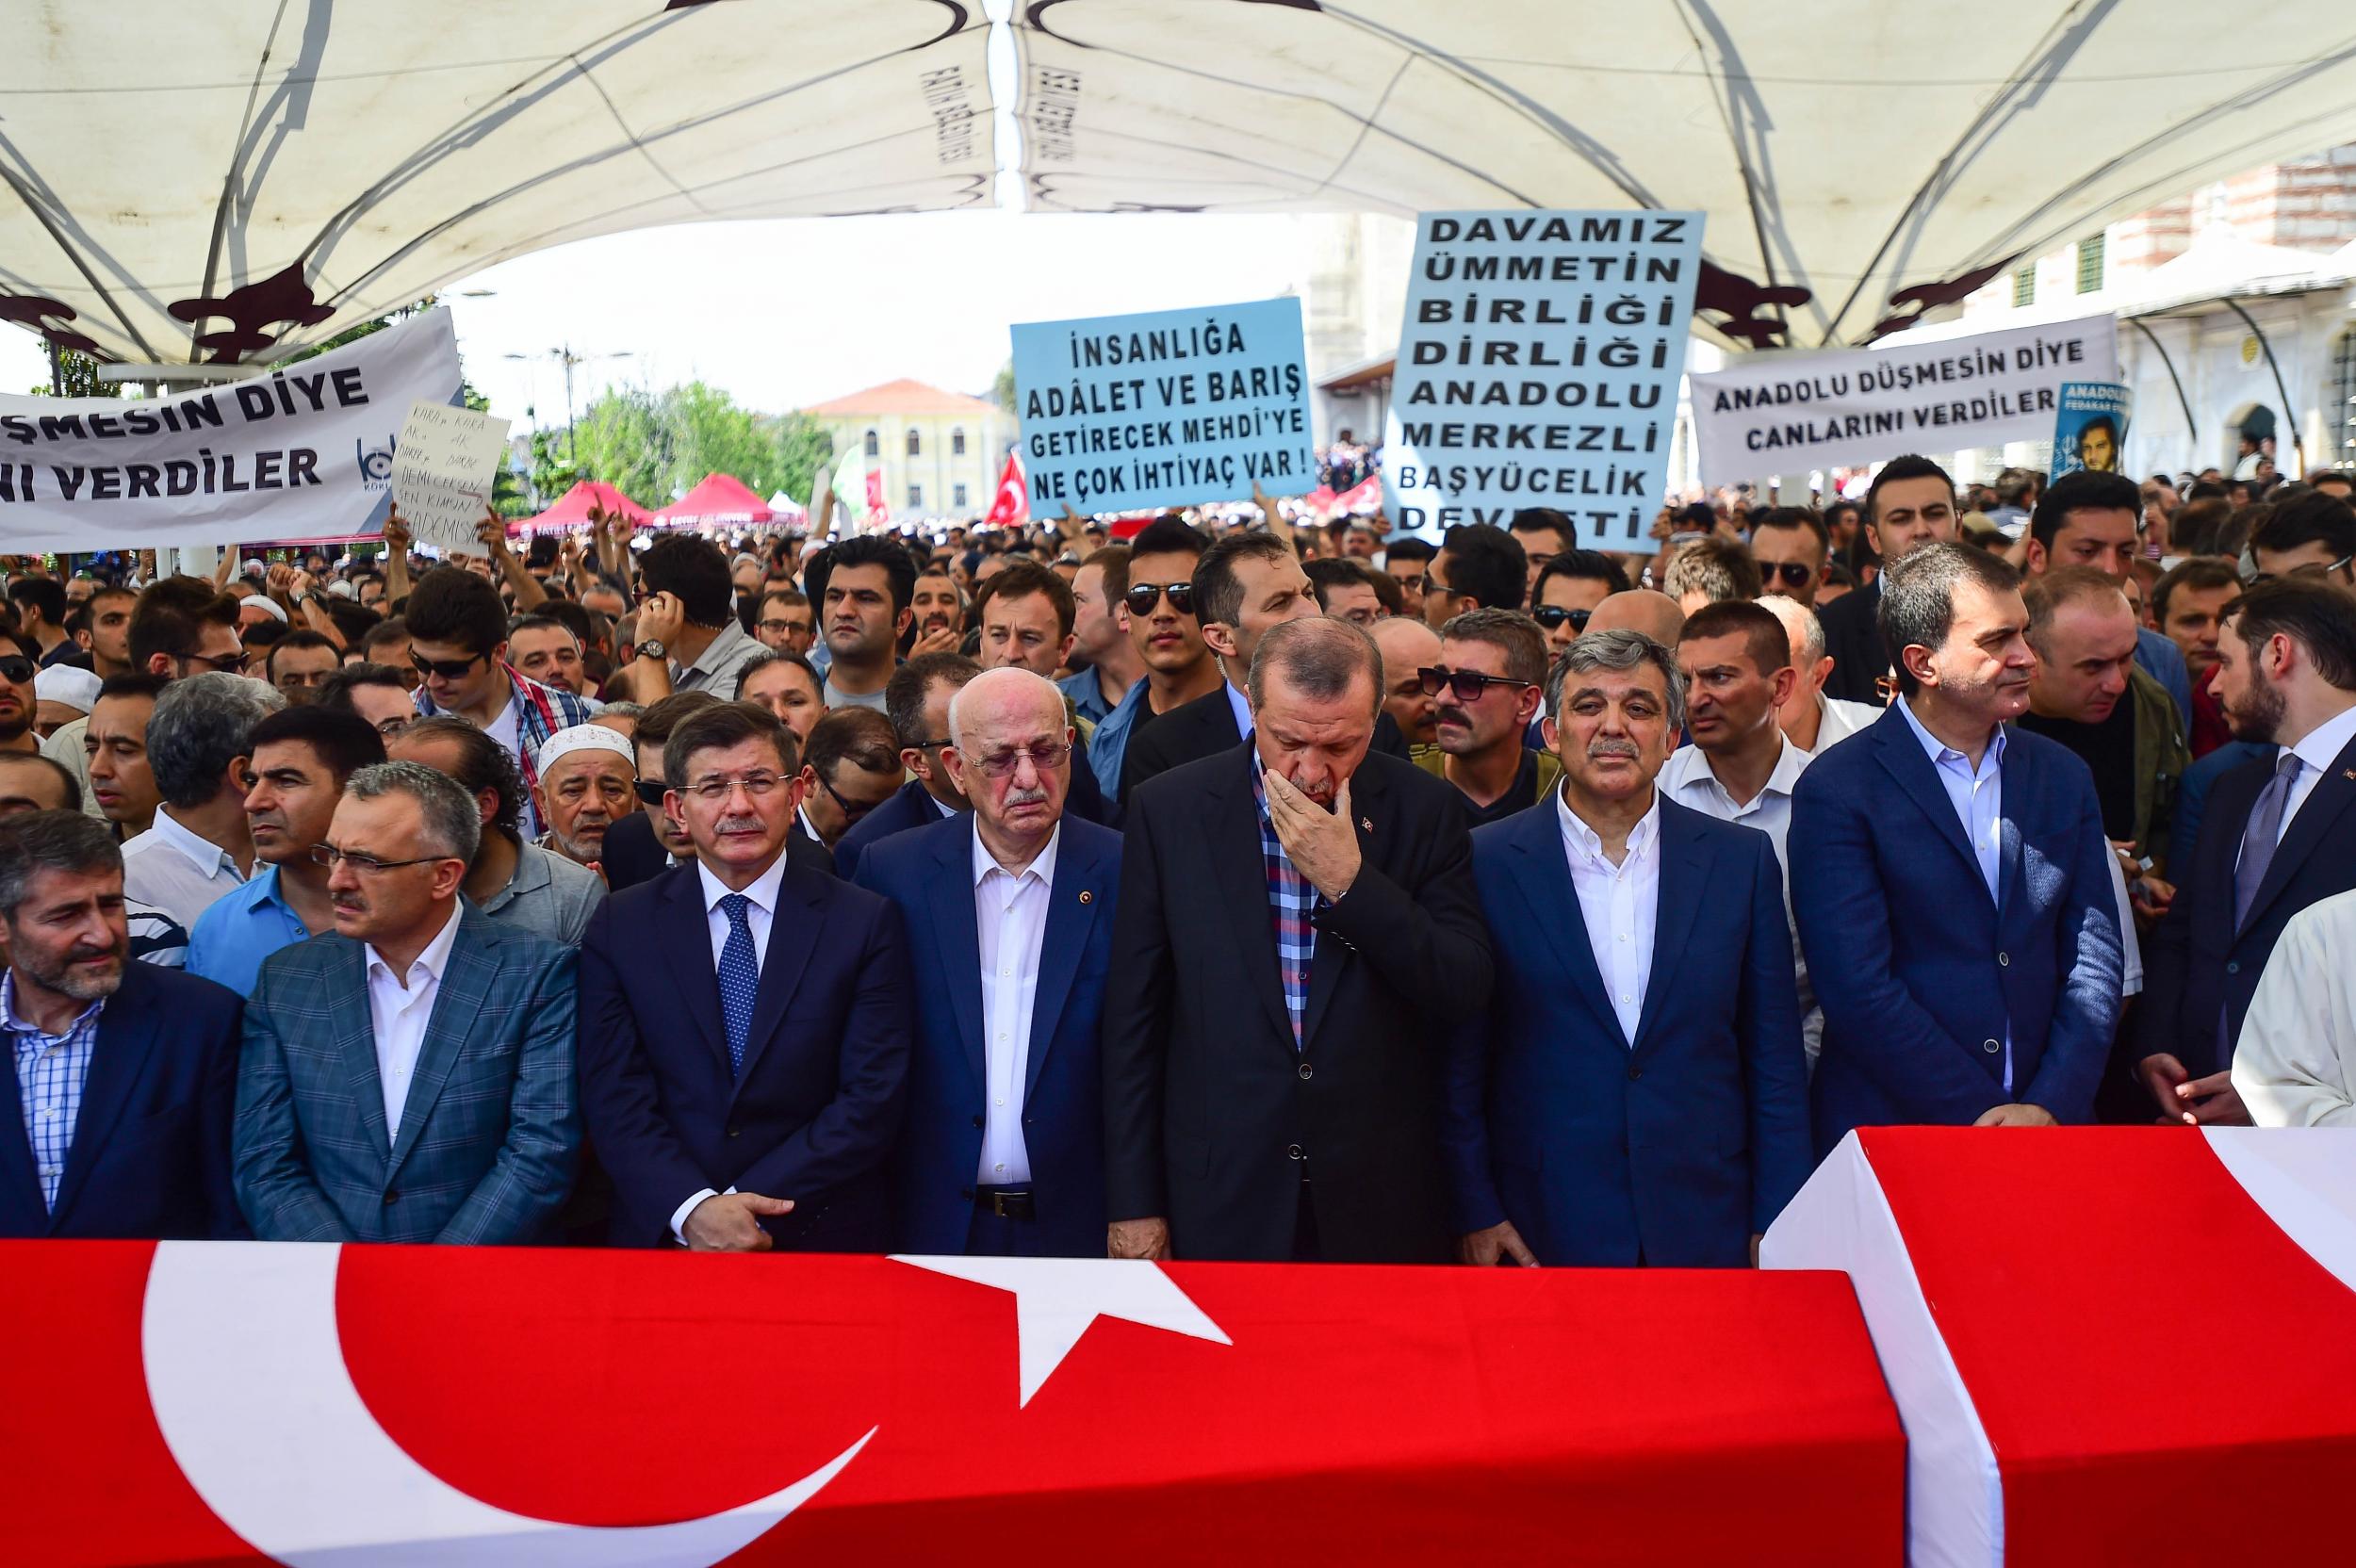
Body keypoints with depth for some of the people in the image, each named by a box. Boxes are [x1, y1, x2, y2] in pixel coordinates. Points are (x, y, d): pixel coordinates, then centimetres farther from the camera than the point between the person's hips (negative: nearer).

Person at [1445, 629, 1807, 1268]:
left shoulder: (1743, 860, 3)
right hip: (1542, 1236, -1)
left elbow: (1776, 1063, 5)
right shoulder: (1487, 863, -3)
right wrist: (1473, 1214, -4)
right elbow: (1458, 1064, -1)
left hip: (1708, 1233, 2)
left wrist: (1777, 1226, 1)